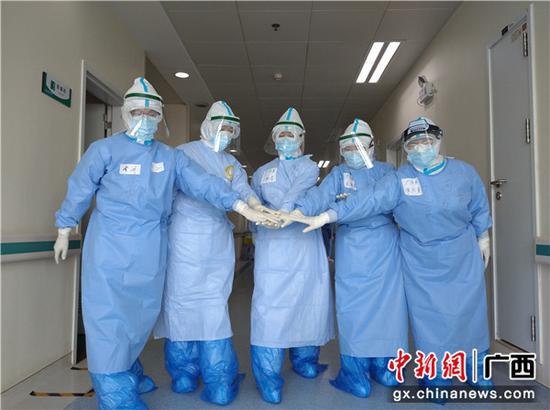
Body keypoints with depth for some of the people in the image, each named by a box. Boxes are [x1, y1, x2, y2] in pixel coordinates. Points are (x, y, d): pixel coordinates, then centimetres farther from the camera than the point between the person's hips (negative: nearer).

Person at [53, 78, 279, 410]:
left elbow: (204, 183, -4)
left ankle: (130, 373, 35)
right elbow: (79, 191, 4)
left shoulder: (171, 157, 5)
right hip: (110, 246, -3)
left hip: (151, 251, 4)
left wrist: (245, 208, -14)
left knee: (141, 315, 13)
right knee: (109, 317, -1)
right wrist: (64, 231, 9)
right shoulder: (105, 150, -3)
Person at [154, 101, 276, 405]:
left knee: (214, 304, 4)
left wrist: (259, 208, -23)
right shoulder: (184, 153, 4)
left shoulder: (232, 163, 16)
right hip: (185, 235, -3)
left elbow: (243, 189, -2)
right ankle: (183, 370, 18)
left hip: (218, 239, 4)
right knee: (182, 298, 2)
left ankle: (218, 378, 10)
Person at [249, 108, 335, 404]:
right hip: (272, 246, 1)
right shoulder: (261, 173, 19)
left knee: (310, 301, 5)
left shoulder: (309, 166, 9)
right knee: (270, 305, -7)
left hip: (306, 245, 0)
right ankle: (268, 375, 2)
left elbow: (301, 187, -11)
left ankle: (304, 361, 27)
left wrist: (284, 210, -26)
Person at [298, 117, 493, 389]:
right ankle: (436, 375, 27)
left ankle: (476, 369, 36)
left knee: (469, 310, 11)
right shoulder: (399, 180, -12)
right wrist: (328, 215, -32)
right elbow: (367, 200, -22)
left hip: (463, 257, 2)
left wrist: (483, 238, 15)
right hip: (421, 262, -1)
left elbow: (479, 207, 9)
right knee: (429, 316, 5)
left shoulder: (464, 172, -5)